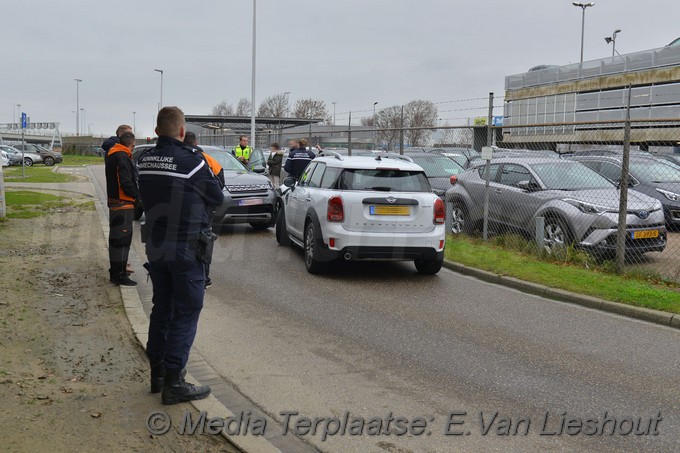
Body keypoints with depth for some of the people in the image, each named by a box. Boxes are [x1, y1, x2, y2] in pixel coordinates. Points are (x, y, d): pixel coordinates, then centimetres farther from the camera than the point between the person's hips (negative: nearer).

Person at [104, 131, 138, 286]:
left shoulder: (111, 154, 14)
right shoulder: (122, 157, -18)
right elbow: (126, 183, -23)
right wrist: (137, 195, -10)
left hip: (113, 202, 10)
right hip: (123, 204, -10)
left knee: (116, 238, 19)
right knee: (122, 239, -7)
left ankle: (116, 270, 31)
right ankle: (119, 275, -5)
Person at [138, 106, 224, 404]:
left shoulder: (145, 161, 2)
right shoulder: (191, 160, -17)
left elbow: (146, 198, 7)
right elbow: (217, 198, -7)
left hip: (155, 248, 7)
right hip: (186, 249, -6)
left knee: (161, 309, 17)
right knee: (185, 313, 0)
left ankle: (157, 372, 27)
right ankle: (173, 383, 1)